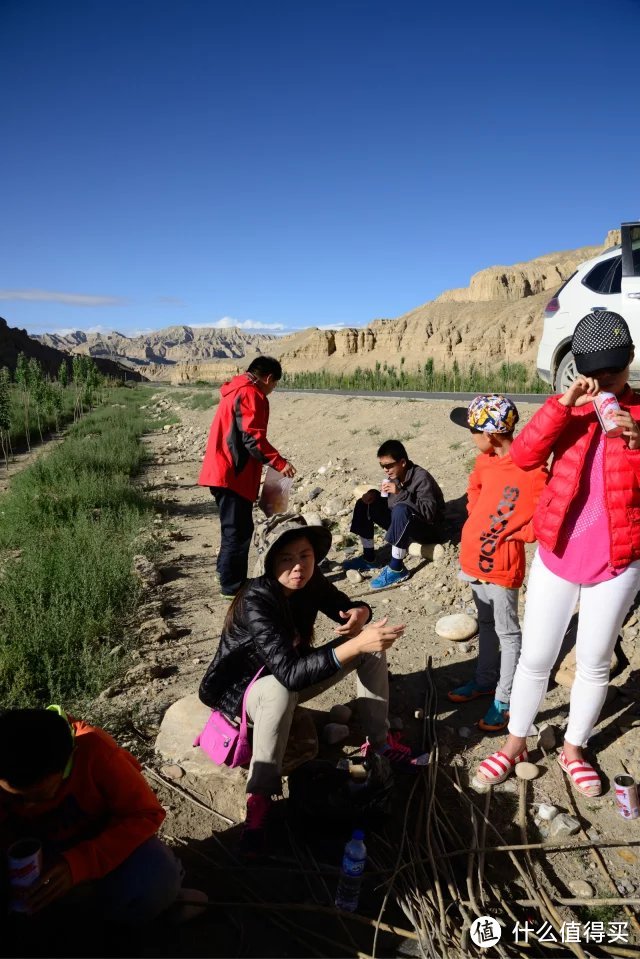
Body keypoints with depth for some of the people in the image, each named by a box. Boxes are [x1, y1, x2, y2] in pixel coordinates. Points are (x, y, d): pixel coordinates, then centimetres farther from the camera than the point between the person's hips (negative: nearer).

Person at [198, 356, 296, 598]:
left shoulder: (235, 390, 19)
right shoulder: (251, 394, -13)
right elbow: (253, 439, -21)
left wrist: (272, 461, 21)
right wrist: (279, 462, -15)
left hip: (222, 472, 10)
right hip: (233, 475, -10)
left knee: (235, 528, 18)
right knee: (237, 530, -1)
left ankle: (229, 578, 28)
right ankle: (232, 585, 8)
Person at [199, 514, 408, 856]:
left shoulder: (310, 581, -15)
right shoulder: (256, 602, -34)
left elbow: (347, 607, -1)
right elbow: (289, 672, -43)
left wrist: (360, 615, -26)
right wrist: (356, 644, -50)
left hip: (290, 678, 7)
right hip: (245, 688, -7)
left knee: (370, 640, -5)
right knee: (280, 689, -42)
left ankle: (379, 741, 7)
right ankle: (259, 798, -24)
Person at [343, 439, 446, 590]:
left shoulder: (421, 478, -25)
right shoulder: (393, 476, -5)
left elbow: (429, 512, -34)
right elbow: (388, 501, 10)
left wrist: (401, 493, -39)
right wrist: (375, 494, -12)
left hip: (429, 528, -8)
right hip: (402, 524, 8)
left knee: (401, 509, -38)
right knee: (364, 504, 1)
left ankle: (397, 569, -29)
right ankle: (369, 558, 3)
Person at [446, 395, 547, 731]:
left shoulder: (530, 468, -21)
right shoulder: (485, 460, 3)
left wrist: (512, 535, -13)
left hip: (501, 562, -8)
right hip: (476, 555, 8)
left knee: (507, 632, 6)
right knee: (485, 624, 22)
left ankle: (505, 700, 18)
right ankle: (485, 680, 38)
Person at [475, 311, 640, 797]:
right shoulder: (572, 408, 0)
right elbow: (524, 456, -16)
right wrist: (564, 402, -24)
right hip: (556, 556, 1)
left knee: (594, 662, 14)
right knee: (535, 658, 10)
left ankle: (574, 748, 36)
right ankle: (516, 743, 30)